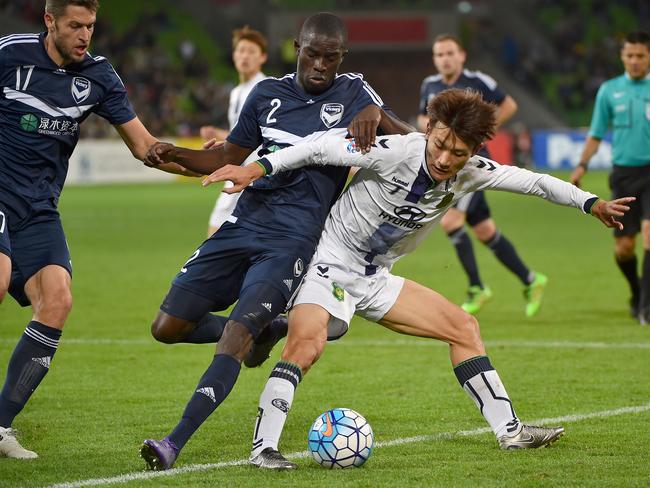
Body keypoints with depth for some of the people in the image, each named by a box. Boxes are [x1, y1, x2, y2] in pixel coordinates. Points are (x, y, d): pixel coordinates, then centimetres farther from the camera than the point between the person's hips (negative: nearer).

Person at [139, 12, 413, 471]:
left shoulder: (352, 93, 3)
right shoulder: (269, 93, 11)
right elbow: (230, 157, 17)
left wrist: (374, 114, -24)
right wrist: (174, 154, 0)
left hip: (292, 241, -5)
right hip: (243, 224, 5)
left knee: (235, 334, -23)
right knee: (167, 327, 0)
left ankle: (175, 443, -26)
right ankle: (263, 331, 25)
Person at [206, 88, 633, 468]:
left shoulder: (471, 172, -8)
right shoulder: (395, 152, -27)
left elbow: (534, 182, 4)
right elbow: (322, 149, -24)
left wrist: (591, 203, 3)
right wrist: (260, 167, -32)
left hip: (375, 279, 7)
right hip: (330, 264, -7)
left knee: (463, 327, 8)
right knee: (307, 342, -32)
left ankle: (510, 431, 17)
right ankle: (263, 447, -30)